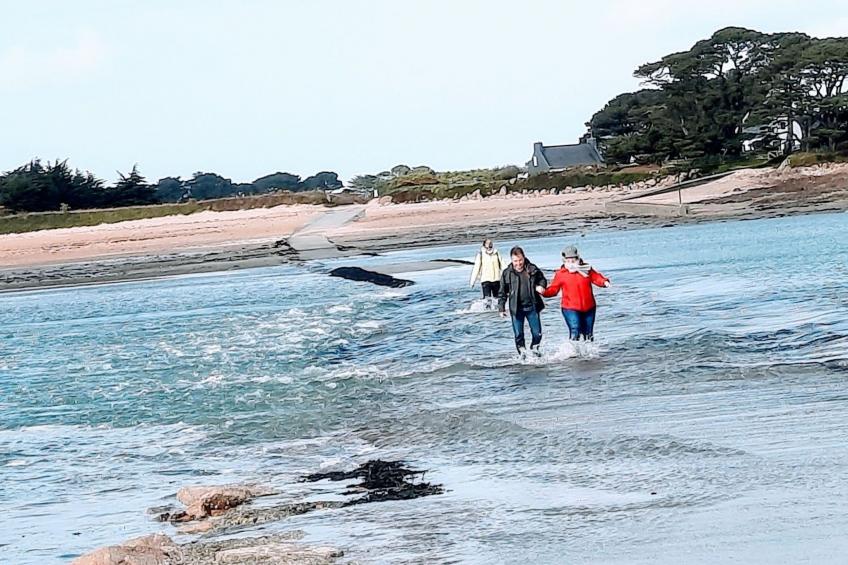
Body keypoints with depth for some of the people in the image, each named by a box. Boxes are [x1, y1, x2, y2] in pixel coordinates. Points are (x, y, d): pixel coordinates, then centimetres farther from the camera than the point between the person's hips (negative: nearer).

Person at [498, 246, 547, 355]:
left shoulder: (533, 269, -1)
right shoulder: (507, 273, -3)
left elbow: (543, 280, 15)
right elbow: (502, 292, 3)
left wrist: (541, 286, -7)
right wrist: (501, 308, -1)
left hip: (532, 307, 1)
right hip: (516, 309, -1)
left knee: (537, 334, 5)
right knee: (519, 335, 2)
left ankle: (534, 349, 30)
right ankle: (523, 353, 18)